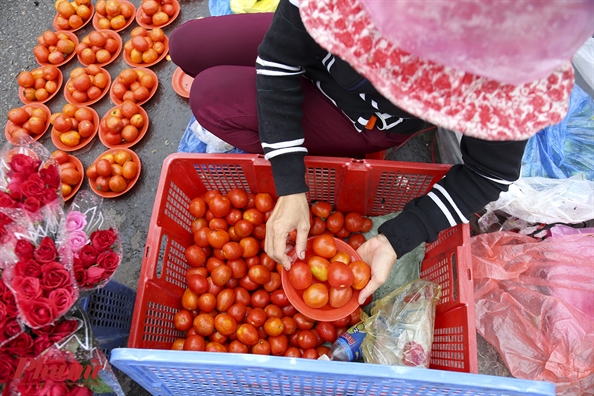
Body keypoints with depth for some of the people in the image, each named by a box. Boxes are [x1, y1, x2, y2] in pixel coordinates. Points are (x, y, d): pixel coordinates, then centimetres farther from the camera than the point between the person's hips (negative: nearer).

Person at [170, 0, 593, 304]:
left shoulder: (512, 85, -39)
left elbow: (490, 172, -22)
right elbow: (278, 59, -23)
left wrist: (394, 241, -28)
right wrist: (290, 189, -27)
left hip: (364, 120, -3)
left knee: (210, 99, -15)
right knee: (185, 45, 6)